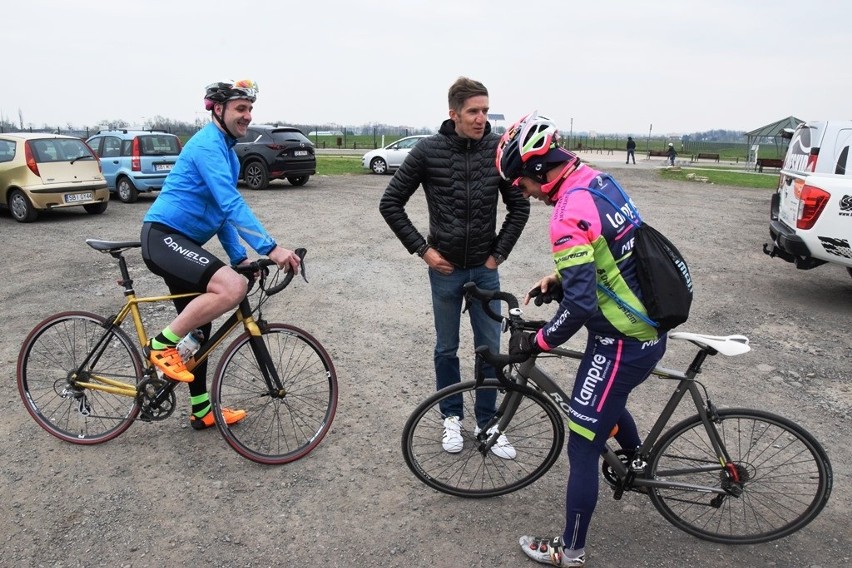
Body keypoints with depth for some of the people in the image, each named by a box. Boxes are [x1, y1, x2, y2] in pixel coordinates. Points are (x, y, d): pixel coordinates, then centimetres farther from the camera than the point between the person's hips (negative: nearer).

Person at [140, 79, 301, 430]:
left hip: (181, 241, 10)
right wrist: (270, 248, -32)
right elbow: (231, 205, -27)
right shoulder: (208, 145, -15)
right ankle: (162, 344, -11)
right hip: (163, 237, -10)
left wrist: (240, 256, 11)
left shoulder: (226, 150, 17)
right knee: (232, 287, -30)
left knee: (198, 327, 14)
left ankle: (202, 411, 26)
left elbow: (222, 210, 20)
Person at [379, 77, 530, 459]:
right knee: (447, 348, 12)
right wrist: (422, 249, -8)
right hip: (445, 268, -1)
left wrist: (499, 252, -1)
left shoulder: (498, 149, -6)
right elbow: (390, 203, -5)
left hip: (485, 269, 2)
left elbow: (519, 206, 5)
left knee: (490, 348, 8)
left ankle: (487, 422, 26)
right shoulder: (428, 150, -10)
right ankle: (452, 417, 32)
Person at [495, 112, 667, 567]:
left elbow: (579, 306, -28)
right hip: (649, 331, 10)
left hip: (622, 345, -10)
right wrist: (557, 278, 11)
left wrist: (536, 343, -14)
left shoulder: (570, 213, -25)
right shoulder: (598, 180, 4)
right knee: (606, 401, 35)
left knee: (582, 448, 4)